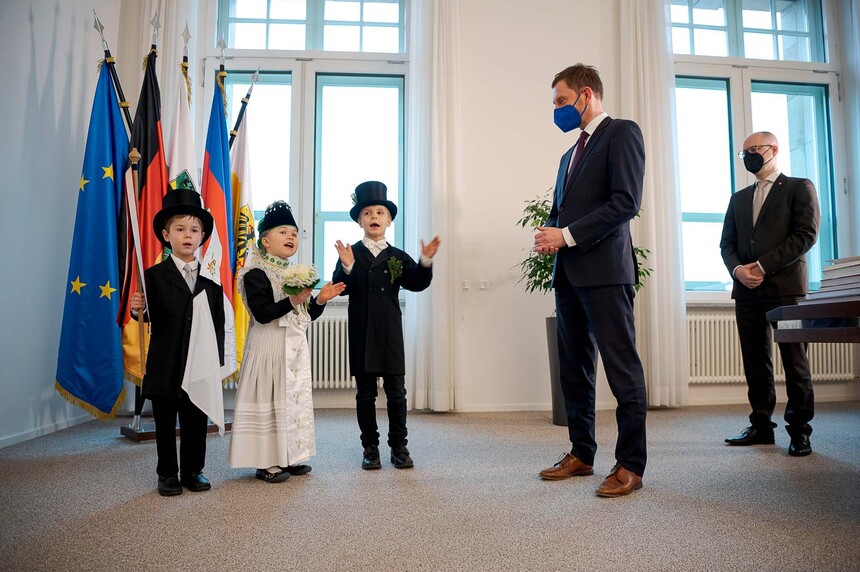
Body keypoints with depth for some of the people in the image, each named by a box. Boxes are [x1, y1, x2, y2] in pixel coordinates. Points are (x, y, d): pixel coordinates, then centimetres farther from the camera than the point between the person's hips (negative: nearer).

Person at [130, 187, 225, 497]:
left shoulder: (211, 276, 5)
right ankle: (167, 474, 24)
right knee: (165, 424, 10)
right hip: (165, 364, -2)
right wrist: (138, 308, -27)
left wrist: (218, 359, 2)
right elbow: (151, 317, -4)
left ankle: (193, 471, 25)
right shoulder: (154, 275, -2)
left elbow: (218, 320, 5)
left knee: (196, 422, 11)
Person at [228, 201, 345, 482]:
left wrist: (320, 299, -2)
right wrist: (292, 301, -26)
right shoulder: (256, 274, -10)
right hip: (270, 346, -8)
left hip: (296, 346, 8)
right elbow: (262, 314, -20)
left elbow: (308, 315, 16)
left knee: (296, 398, 12)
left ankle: (288, 457, 23)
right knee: (271, 399, -3)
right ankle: (266, 462, 8)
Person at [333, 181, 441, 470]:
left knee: (396, 392, 6)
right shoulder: (351, 253, 2)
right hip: (361, 334, -1)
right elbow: (340, 288, -8)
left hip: (391, 334, 1)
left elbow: (416, 283, -3)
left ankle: (399, 446, 19)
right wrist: (346, 267, -25)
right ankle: (370, 448, 20)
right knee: (365, 393, 8)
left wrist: (425, 262, -18)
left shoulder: (398, 256, 7)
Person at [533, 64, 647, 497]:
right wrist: (549, 234, 3)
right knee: (573, 371, 11)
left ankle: (630, 465, 7)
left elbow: (626, 202, -13)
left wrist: (567, 235, -14)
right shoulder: (571, 154, 25)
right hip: (569, 274, 9)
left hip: (605, 271, -8)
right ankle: (581, 454, 22)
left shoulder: (622, 133, -1)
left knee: (622, 371, -3)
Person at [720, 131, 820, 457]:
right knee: (755, 364, 7)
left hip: (785, 287, -5)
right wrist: (737, 269, -7)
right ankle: (761, 426, 14)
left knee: (795, 363, 0)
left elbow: (806, 234, -7)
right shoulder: (739, 198, 21)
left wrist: (763, 266, -14)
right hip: (747, 290, 5)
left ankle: (799, 431, 8)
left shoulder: (799, 188, 5)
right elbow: (727, 243, 14)